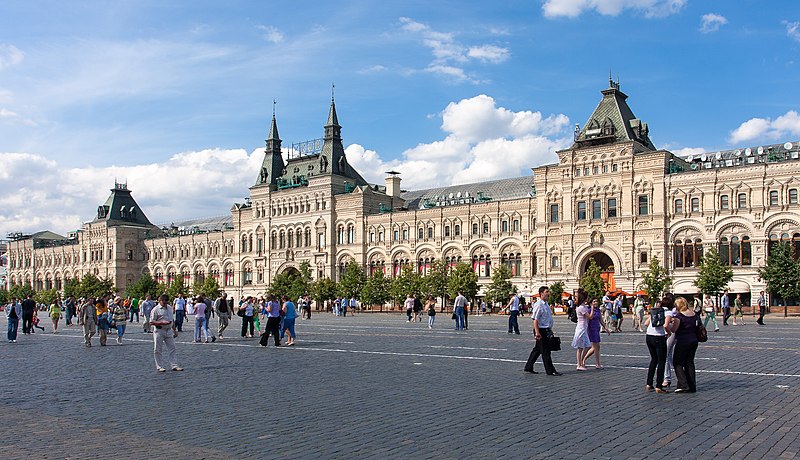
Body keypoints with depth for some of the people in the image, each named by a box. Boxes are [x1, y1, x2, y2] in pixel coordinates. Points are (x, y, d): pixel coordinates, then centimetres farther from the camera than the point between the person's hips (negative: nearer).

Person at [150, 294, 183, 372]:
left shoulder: (169, 308, 12)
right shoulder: (156, 309, -9)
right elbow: (152, 322, -12)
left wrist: (175, 330, 18)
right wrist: (162, 323, -22)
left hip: (169, 331, 6)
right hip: (159, 331, -5)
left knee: (172, 348, 3)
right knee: (158, 350, 2)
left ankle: (174, 365, 7)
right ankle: (160, 366, 11)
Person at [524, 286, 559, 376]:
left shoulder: (546, 304, 14)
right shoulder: (538, 305, -16)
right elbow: (535, 319, -19)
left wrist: (550, 330, 24)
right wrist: (537, 332, -23)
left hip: (546, 330, 10)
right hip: (541, 330, -10)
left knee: (537, 349, 15)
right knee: (545, 351, -2)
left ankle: (528, 367, 24)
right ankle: (550, 370, 5)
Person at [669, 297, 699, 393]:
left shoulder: (679, 315, -16)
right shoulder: (694, 314, 5)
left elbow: (673, 330, -17)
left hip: (683, 342, -7)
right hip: (694, 341, 7)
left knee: (678, 363, 3)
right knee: (690, 363, 14)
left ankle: (683, 385, -6)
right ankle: (692, 386, 15)